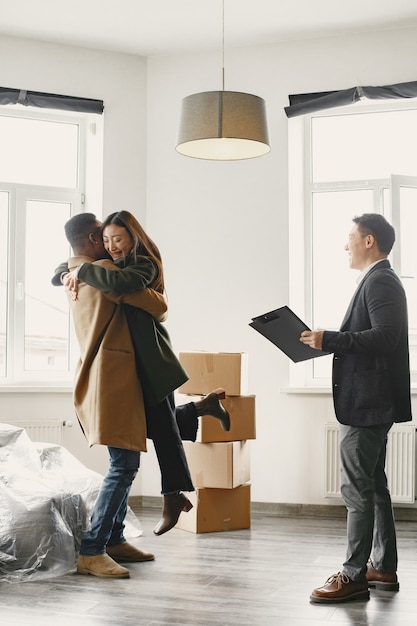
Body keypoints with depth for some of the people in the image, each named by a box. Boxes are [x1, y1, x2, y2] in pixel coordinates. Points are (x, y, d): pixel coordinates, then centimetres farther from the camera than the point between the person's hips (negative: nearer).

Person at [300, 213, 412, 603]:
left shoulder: (380, 281, -12)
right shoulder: (379, 281, 19)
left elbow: (384, 336, -24)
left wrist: (330, 339, -22)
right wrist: (329, 342, 10)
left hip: (367, 403, -11)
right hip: (369, 401, 11)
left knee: (357, 488, -8)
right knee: (373, 485, 13)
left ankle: (354, 575, -3)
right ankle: (383, 568, 20)